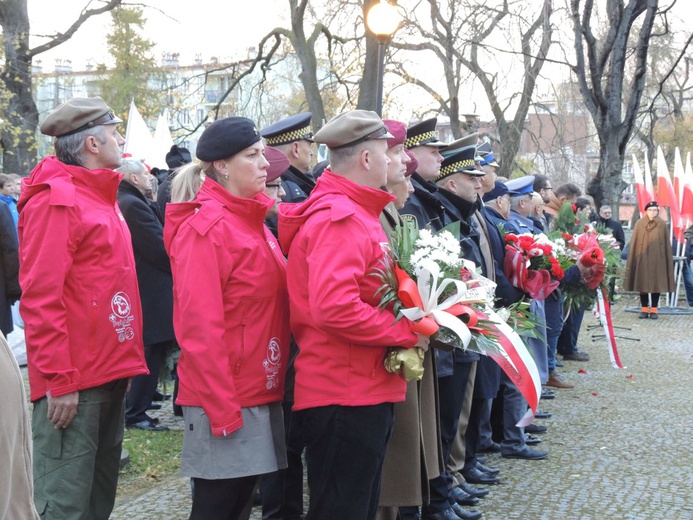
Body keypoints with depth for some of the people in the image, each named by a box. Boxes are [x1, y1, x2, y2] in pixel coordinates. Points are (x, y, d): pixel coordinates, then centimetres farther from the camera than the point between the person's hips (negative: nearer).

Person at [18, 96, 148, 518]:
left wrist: (125, 364, 16)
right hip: (74, 383, -9)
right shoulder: (56, 201, -12)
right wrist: (59, 380, -20)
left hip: (110, 376, 9)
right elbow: (41, 297, -17)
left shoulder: (100, 198, 16)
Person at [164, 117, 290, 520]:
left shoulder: (253, 222, 12)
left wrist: (273, 384, 13)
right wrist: (221, 408, -20)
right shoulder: (205, 228, -14)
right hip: (224, 398, -8)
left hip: (260, 392, 8)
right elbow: (199, 327, -19)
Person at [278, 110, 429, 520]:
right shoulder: (339, 218, -17)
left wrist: (406, 330, 10)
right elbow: (334, 309, -28)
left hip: (364, 390, 10)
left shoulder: (353, 212, 16)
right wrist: (409, 332, -18)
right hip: (346, 395, -10)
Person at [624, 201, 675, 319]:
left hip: (658, 260, 0)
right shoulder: (639, 224, 2)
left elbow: (667, 244, 5)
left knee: (656, 284, 2)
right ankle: (644, 309, 9)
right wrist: (632, 261, -3)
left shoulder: (662, 225, 4)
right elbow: (634, 243, 2)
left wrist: (668, 260, 1)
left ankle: (654, 310, 8)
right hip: (643, 259, 0)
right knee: (643, 283, 2)